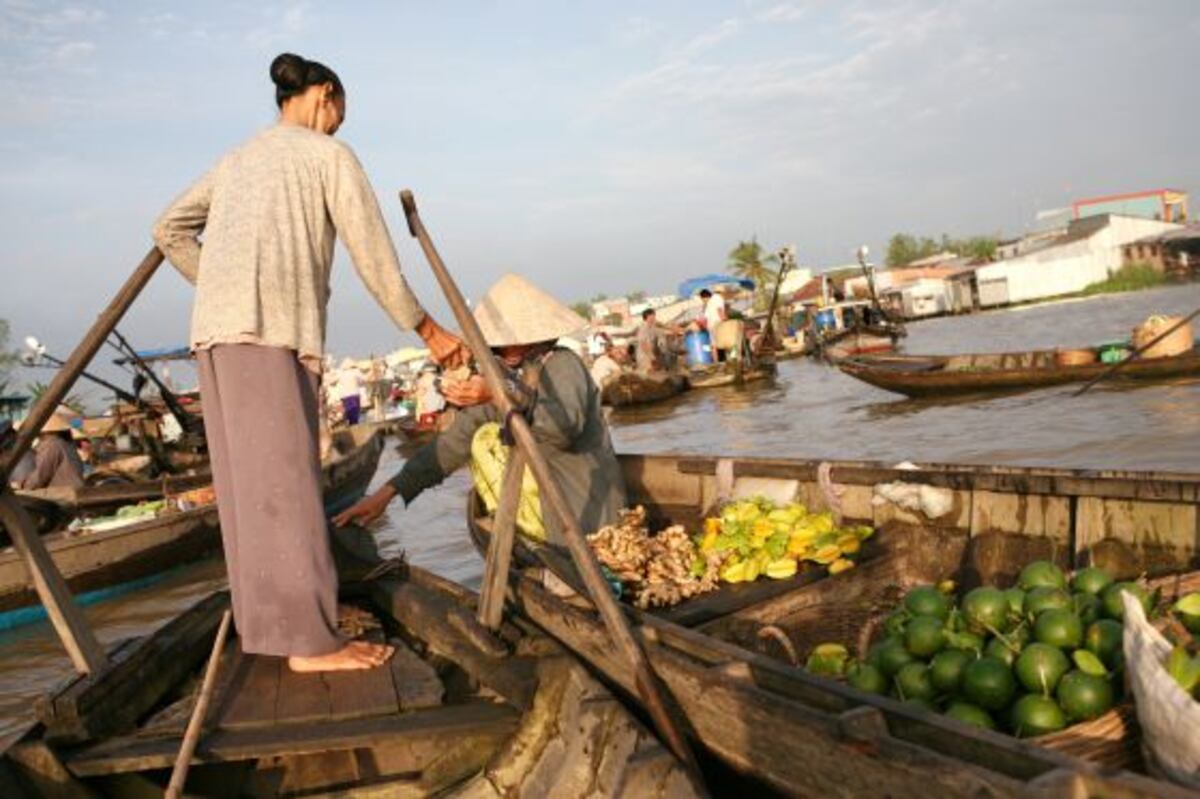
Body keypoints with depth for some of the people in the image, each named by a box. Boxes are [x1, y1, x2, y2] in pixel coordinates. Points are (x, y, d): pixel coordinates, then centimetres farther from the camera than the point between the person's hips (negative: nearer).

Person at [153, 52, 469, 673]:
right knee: (284, 480, -13)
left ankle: (268, 622, 13)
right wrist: (427, 329, 8)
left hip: (216, 331, 8)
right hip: (272, 328, -8)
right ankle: (311, 640, -14)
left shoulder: (240, 159, 29)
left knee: (249, 481, 8)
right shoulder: (331, 155, 8)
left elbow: (170, 231, 24)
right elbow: (373, 253, 2)